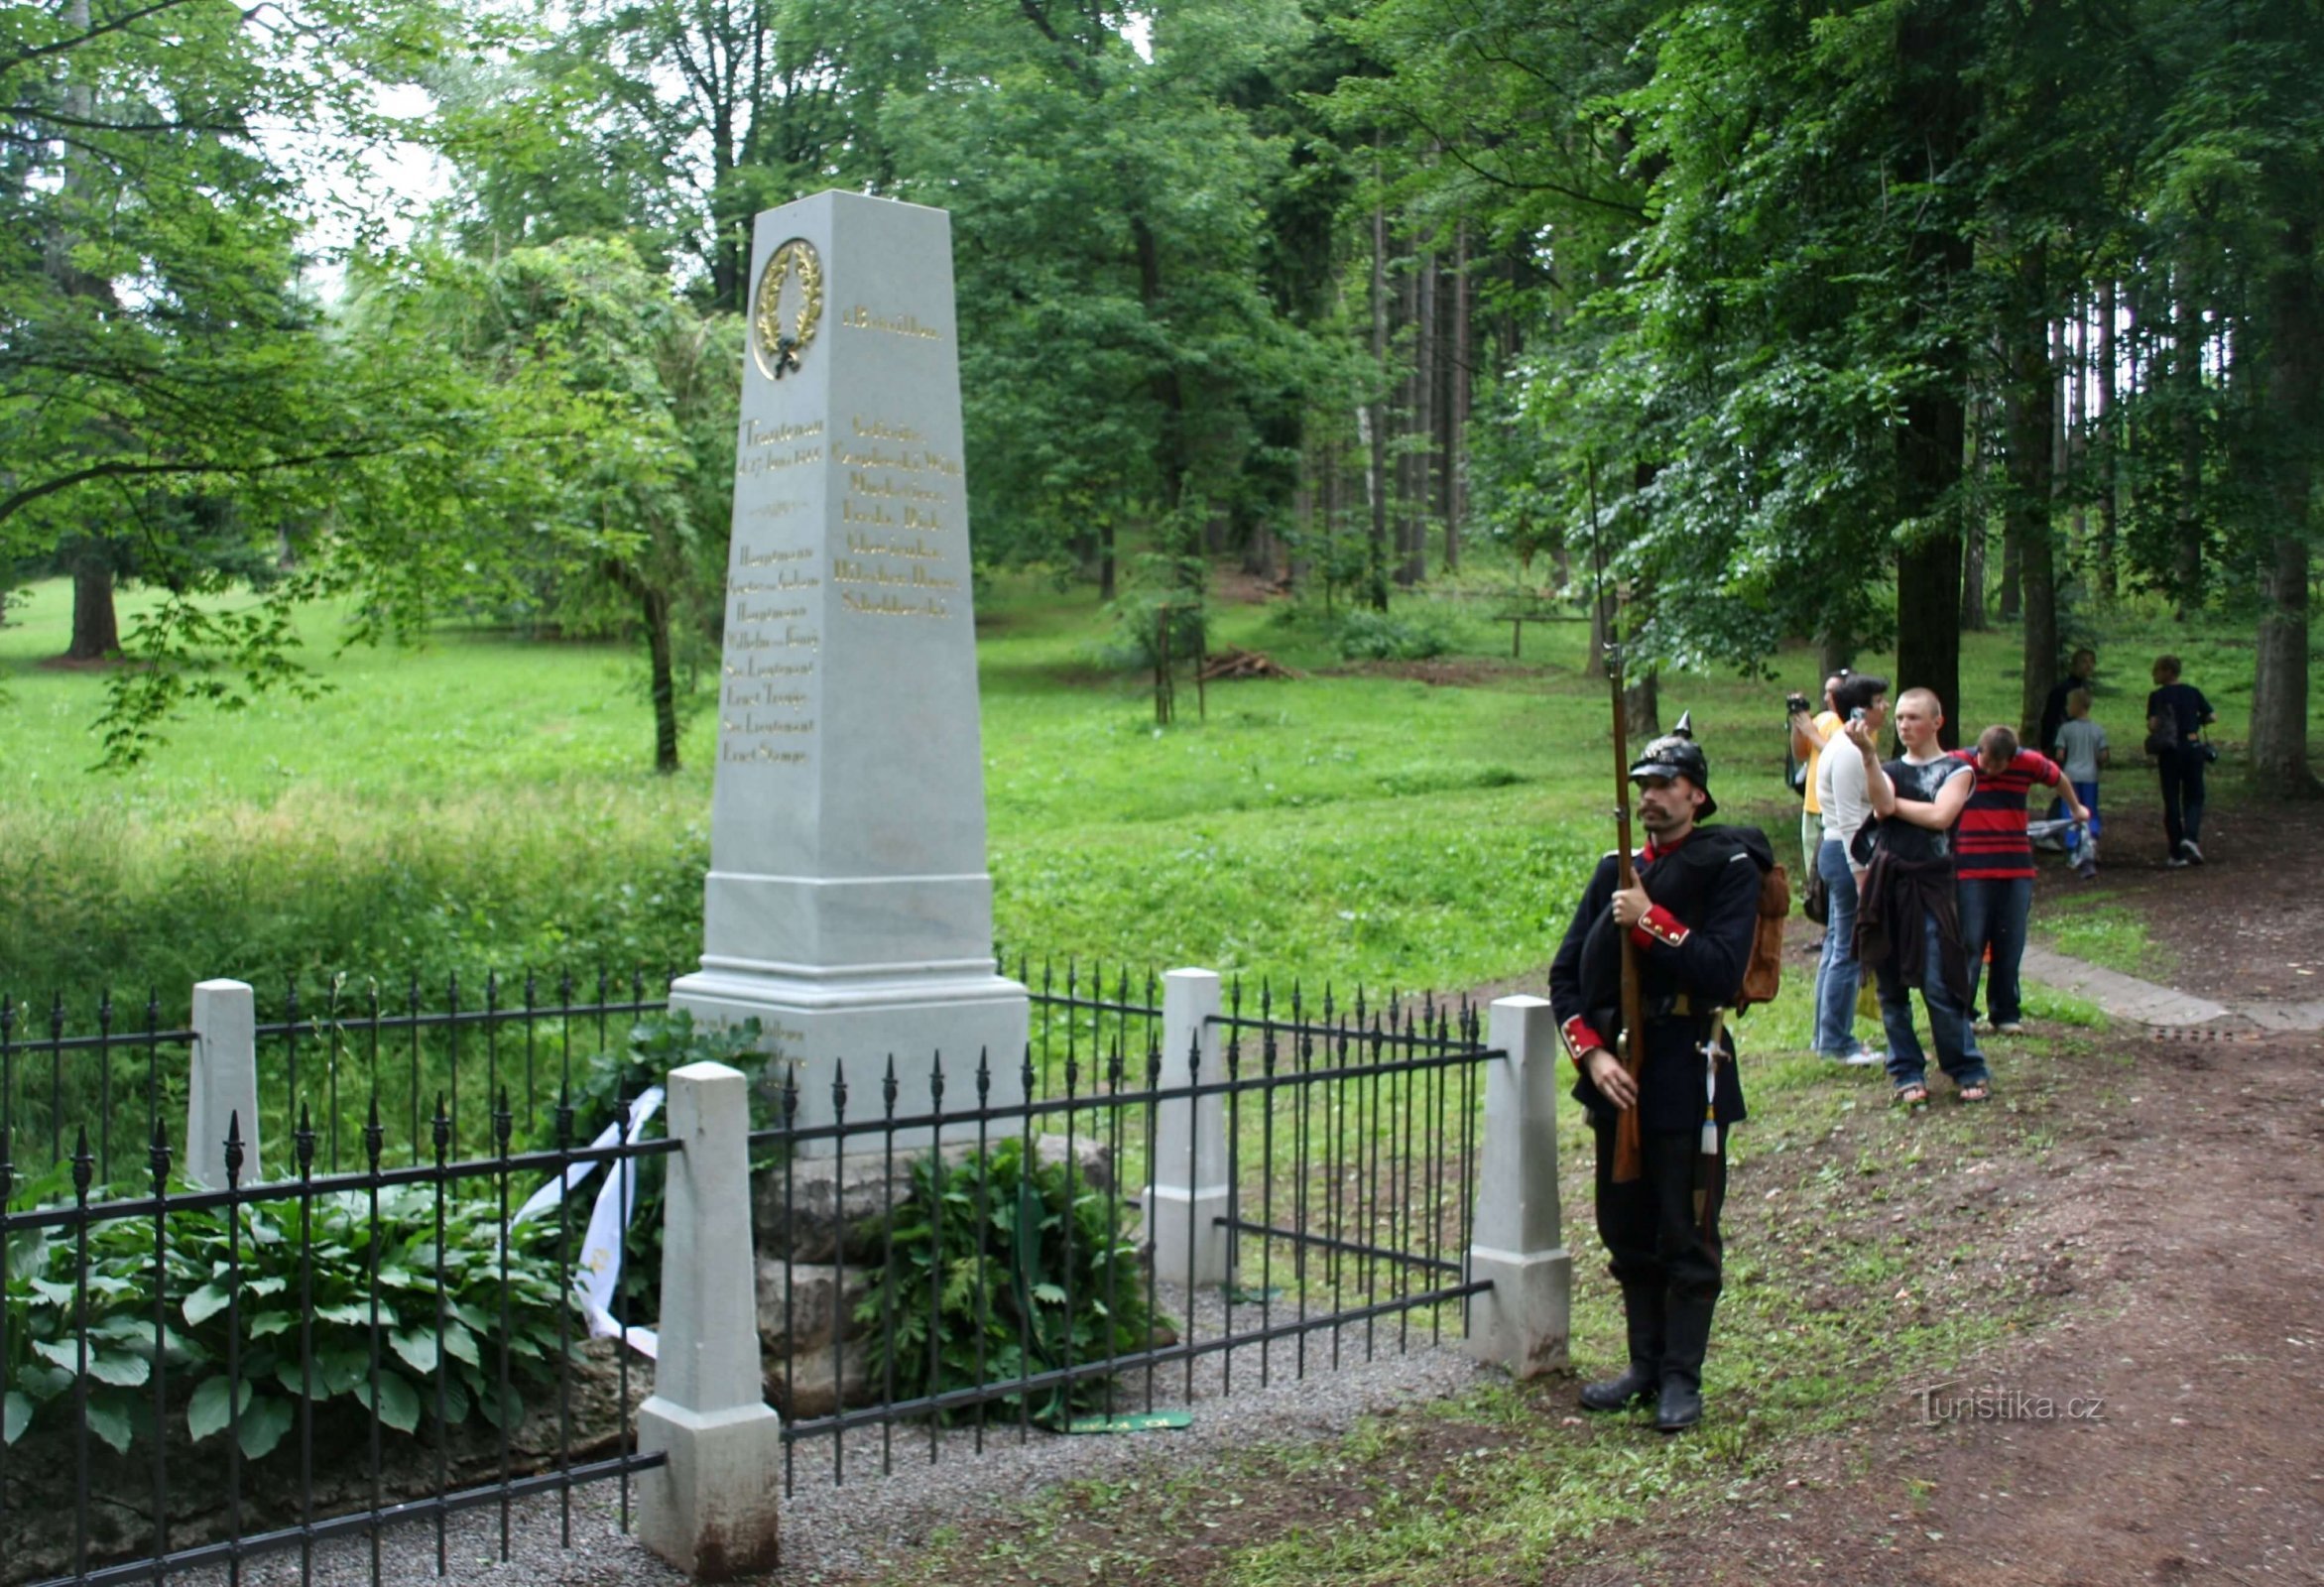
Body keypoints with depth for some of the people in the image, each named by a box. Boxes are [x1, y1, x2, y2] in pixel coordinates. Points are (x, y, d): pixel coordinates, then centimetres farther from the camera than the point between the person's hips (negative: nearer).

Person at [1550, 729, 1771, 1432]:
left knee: (1687, 1236, 2)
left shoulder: (1729, 867, -4)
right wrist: (1592, 1054, -5)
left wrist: (1651, 920, -20)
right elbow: (1565, 974, 7)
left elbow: (1722, 972, -16)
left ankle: (1682, 1378, 14)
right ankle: (1645, 1366, 26)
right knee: (1626, 1230, 13)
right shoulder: (1616, 871, 11)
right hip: (1616, 1071, 6)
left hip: (1688, 1077, -6)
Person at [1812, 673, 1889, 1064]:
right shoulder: (1849, 752, -18)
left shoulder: (1850, 746, 15)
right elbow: (1849, 821, -21)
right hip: (1847, 854, -11)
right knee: (1849, 951, -5)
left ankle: (1827, 1034, 22)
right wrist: (1861, 873, -21)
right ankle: (1837, 1042, 2)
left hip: (1840, 852, 11)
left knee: (1837, 945, 15)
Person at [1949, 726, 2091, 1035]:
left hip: (2017, 871, 3)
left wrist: (2076, 809, 39)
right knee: (1970, 946, -2)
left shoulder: (2029, 763, 2)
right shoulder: (1957, 764, -8)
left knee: (2010, 946, 8)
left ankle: (2006, 1013, 17)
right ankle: (1962, 1013, 6)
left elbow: (2058, 778, 23)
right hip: (1970, 873, -3)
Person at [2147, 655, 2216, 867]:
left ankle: (2176, 854, 7)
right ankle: (2190, 836, -15)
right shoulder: (2193, 692, 4)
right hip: (2192, 747, 2)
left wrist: (2152, 734, 5)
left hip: (2168, 752, -2)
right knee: (2194, 798, 12)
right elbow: (2212, 717, 3)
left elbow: (2152, 724, -16)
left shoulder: (2157, 696, -5)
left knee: (2171, 801, 6)